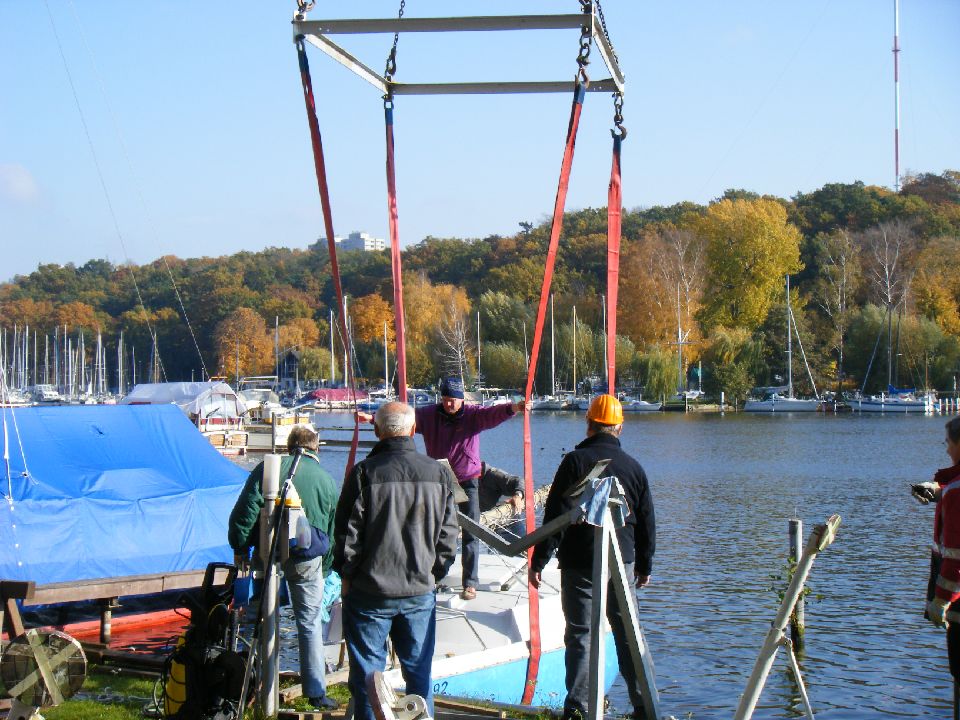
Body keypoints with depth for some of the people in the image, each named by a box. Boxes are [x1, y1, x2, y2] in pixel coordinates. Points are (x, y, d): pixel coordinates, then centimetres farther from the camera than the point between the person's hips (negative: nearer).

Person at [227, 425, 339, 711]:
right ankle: (315, 691, 8)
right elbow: (333, 531, 15)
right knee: (310, 623, 7)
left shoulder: (267, 469, 3)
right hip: (307, 559, 0)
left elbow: (246, 509, -5)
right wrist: (324, 567, 25)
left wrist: (240, 547, 4)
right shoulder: (326, 480, 8)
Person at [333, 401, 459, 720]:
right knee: (419, 672, 14)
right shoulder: (439, 473, -1)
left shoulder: (364, 473, -12)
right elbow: (448, 537, 4)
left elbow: (347, 534, -8)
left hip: (369, 591, -3)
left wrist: (347, 575, 6)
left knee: (367, 676, 7)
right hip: (420, 592, 3)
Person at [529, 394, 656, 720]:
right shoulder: (633, 467, 4)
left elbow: (555, 515, -12)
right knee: (628, 634, 12)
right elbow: (647, 523, 12)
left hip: (579, 565, -3)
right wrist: (644, 565, 24)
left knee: (579, 635, 2)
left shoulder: (576, 461, -8)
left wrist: (539, 561, -7)